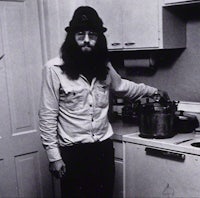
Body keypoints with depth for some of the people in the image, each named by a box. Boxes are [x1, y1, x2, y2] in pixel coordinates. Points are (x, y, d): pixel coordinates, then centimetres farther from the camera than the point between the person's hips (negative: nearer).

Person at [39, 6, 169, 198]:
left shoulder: (103, 66, 2)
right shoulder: (54, 69, -14)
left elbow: (121, 85, 23)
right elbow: (47, 116, -12)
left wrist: (153, 91, 29)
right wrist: (53, 156, -12)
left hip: (104, 147, 5)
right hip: (73, 152, -4)